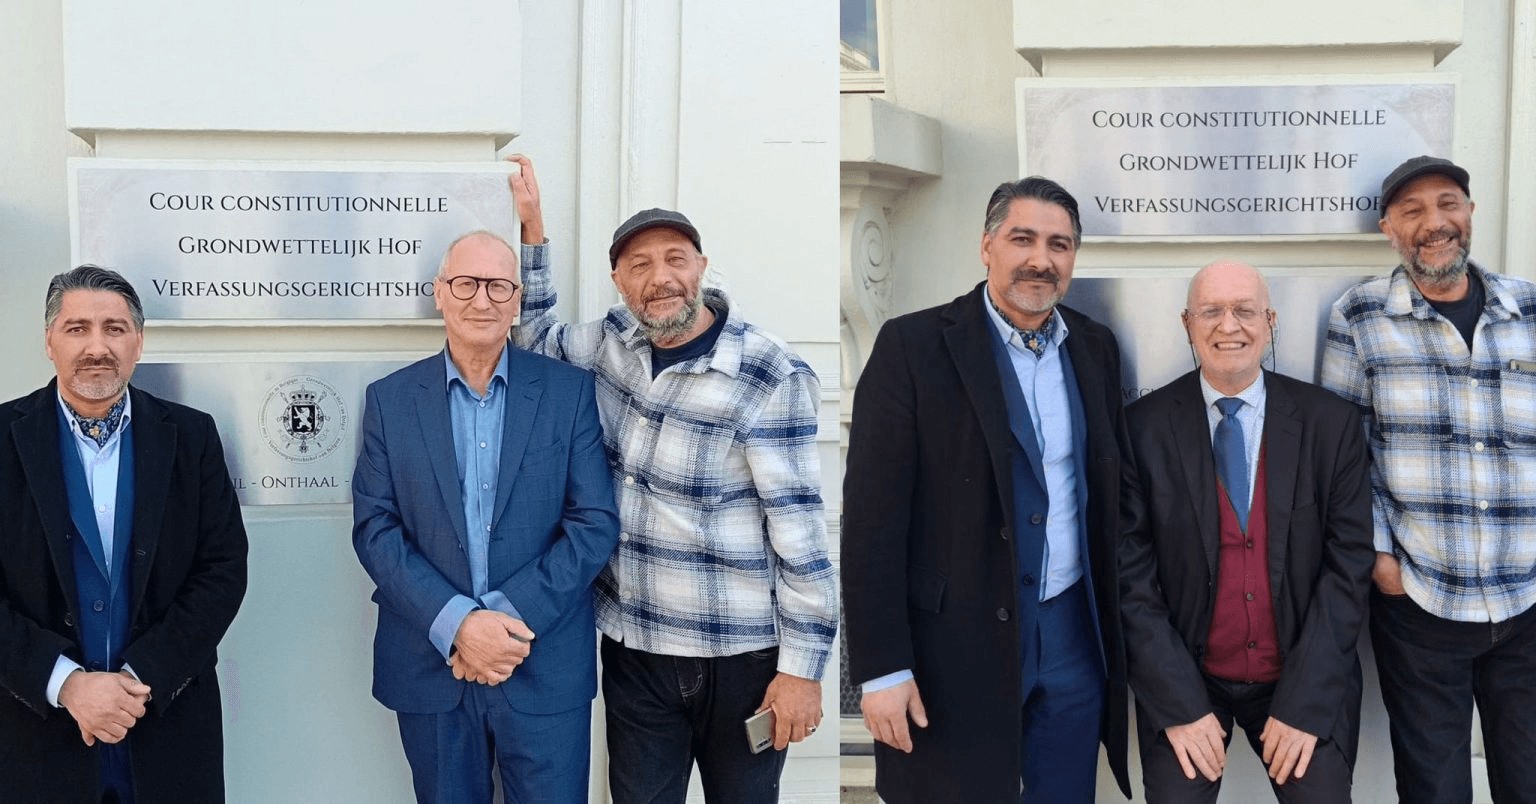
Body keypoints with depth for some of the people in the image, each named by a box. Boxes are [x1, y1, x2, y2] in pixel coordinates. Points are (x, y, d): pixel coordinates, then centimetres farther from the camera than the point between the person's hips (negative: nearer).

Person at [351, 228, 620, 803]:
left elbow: (596, 522, -5)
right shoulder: (390, 400, 3)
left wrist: (510, 615, -15)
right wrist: (456, 624, -16)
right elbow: (374, 530, -3)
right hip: (430, 668, 1)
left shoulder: (569, 391, 0)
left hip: (546, 667, -1)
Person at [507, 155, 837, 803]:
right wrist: (530, 224, 12)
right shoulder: (616, 341, 2)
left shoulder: (773, 379, -16)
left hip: (740, 659, -5)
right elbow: (537, 336, 23)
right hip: (632, 650, 5)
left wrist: (802, 668, -14)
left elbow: (801, 531, -15)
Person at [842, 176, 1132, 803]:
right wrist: (881, 668, -14)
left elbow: (1111, 487, 14)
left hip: (1074, 639, 5)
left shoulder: (1096, 347, 8)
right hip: (957, 645, -4)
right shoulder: (913, 346, -9)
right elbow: (873, 516, -12)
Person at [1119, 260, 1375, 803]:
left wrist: (1305, 702, -11)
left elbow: (1349, 560, -5)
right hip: (1183, 682, -1)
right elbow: (1130, 573, -6)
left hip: (1302, 683, 1)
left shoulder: (1331, 423, -3)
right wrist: (1179, 704, -12)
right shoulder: (1144, 427, -6)